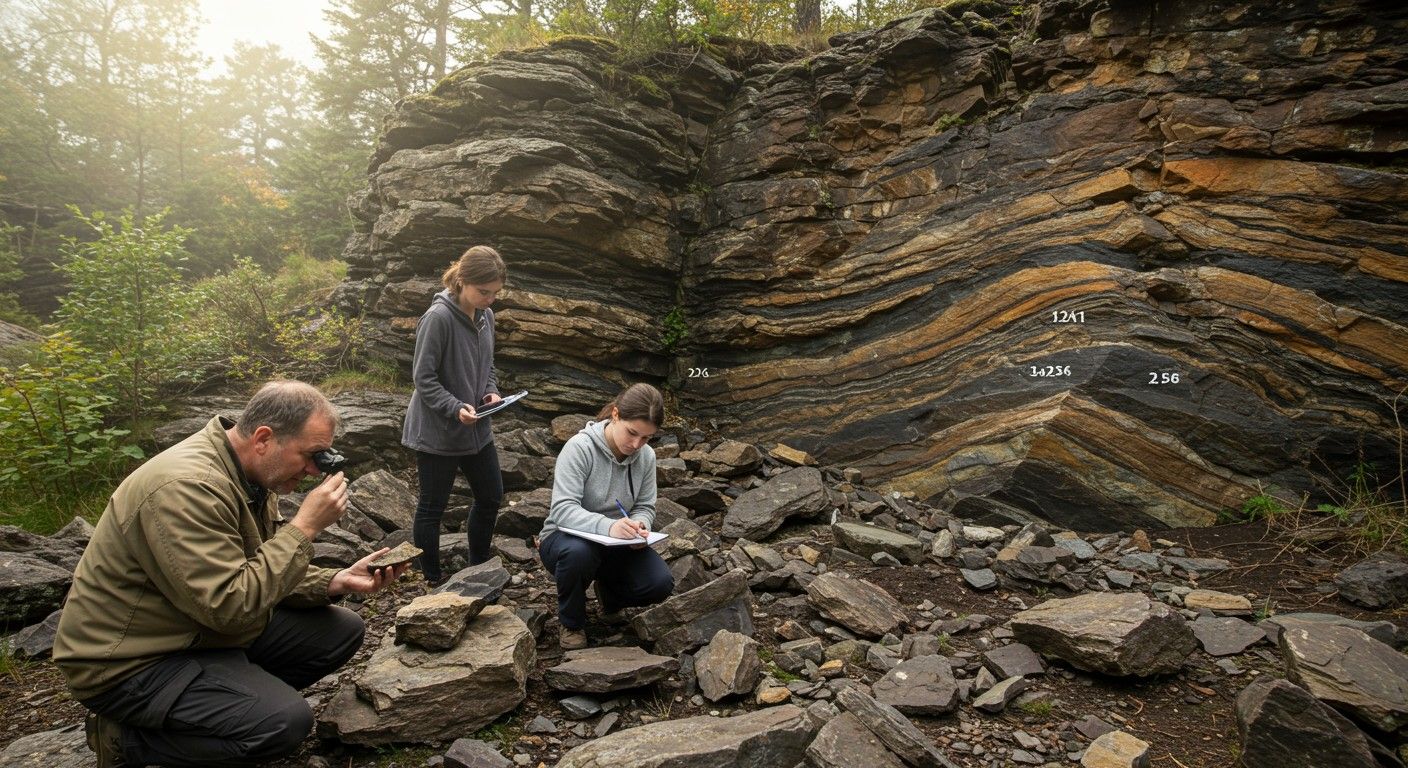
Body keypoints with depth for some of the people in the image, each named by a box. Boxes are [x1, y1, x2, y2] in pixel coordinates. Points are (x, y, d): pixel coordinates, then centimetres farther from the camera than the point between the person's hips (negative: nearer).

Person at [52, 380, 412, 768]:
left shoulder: (251, 474, 1)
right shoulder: (185, 487, -29)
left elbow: (265, 574, 6)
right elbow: (231, 605, -32)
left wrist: (337, 582, -10)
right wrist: (305, 526, -28)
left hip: (206, 625, 9)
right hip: (131, 662, -9)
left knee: (342, 631, 2)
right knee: (285, 721, -25)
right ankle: (125, 737, -3)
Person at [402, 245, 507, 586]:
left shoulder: (485, 316, 3)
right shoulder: (438, 318, -20)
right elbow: (424, 377, -18)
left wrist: (491, 391, -3)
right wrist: (456, 408, -28)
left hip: (476, 428, 8)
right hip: (438, 430, -8)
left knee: (491, 496, 17)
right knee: (432, 507, 8)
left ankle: (478, 568, 36)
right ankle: (432, 580, 24)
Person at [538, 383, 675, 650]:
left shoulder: (646, 456, -8)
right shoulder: (580, 447, -23)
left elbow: (645, 507, -1)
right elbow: (563, 509, -31)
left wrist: (640, 526, -26)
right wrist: (607, 526, -48)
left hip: (615, 544, 4)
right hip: (565, 537, -4)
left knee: (660, 584, -20)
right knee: (578, 553, -40)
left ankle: (609, 593, 17)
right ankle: (572, 624, -7)